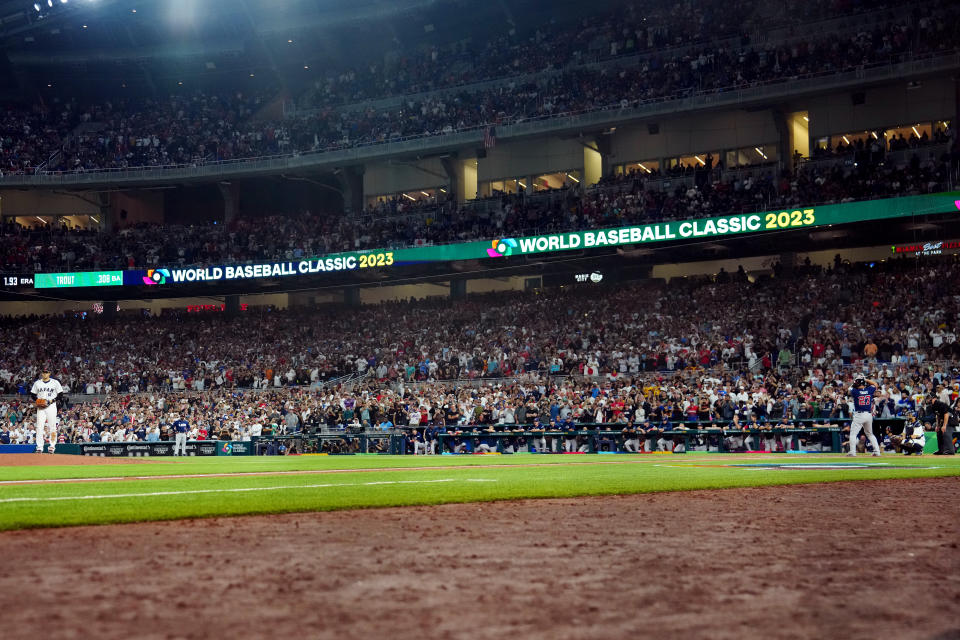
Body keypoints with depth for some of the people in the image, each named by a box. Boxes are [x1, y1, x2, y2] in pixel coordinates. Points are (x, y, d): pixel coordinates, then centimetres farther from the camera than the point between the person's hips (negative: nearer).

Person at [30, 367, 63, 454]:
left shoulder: (55, 382, 4)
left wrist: (51, 401, -11)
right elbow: (33, 394, 17)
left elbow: (60, 394, 2)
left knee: (52, 426, -5)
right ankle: (39, 447, -5)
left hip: (51, 406, -2)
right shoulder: (37, 383, 13)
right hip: (40, 407, 2)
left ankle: (52, 446, -1)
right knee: (39, 427, -5)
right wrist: (37, 402, -2)